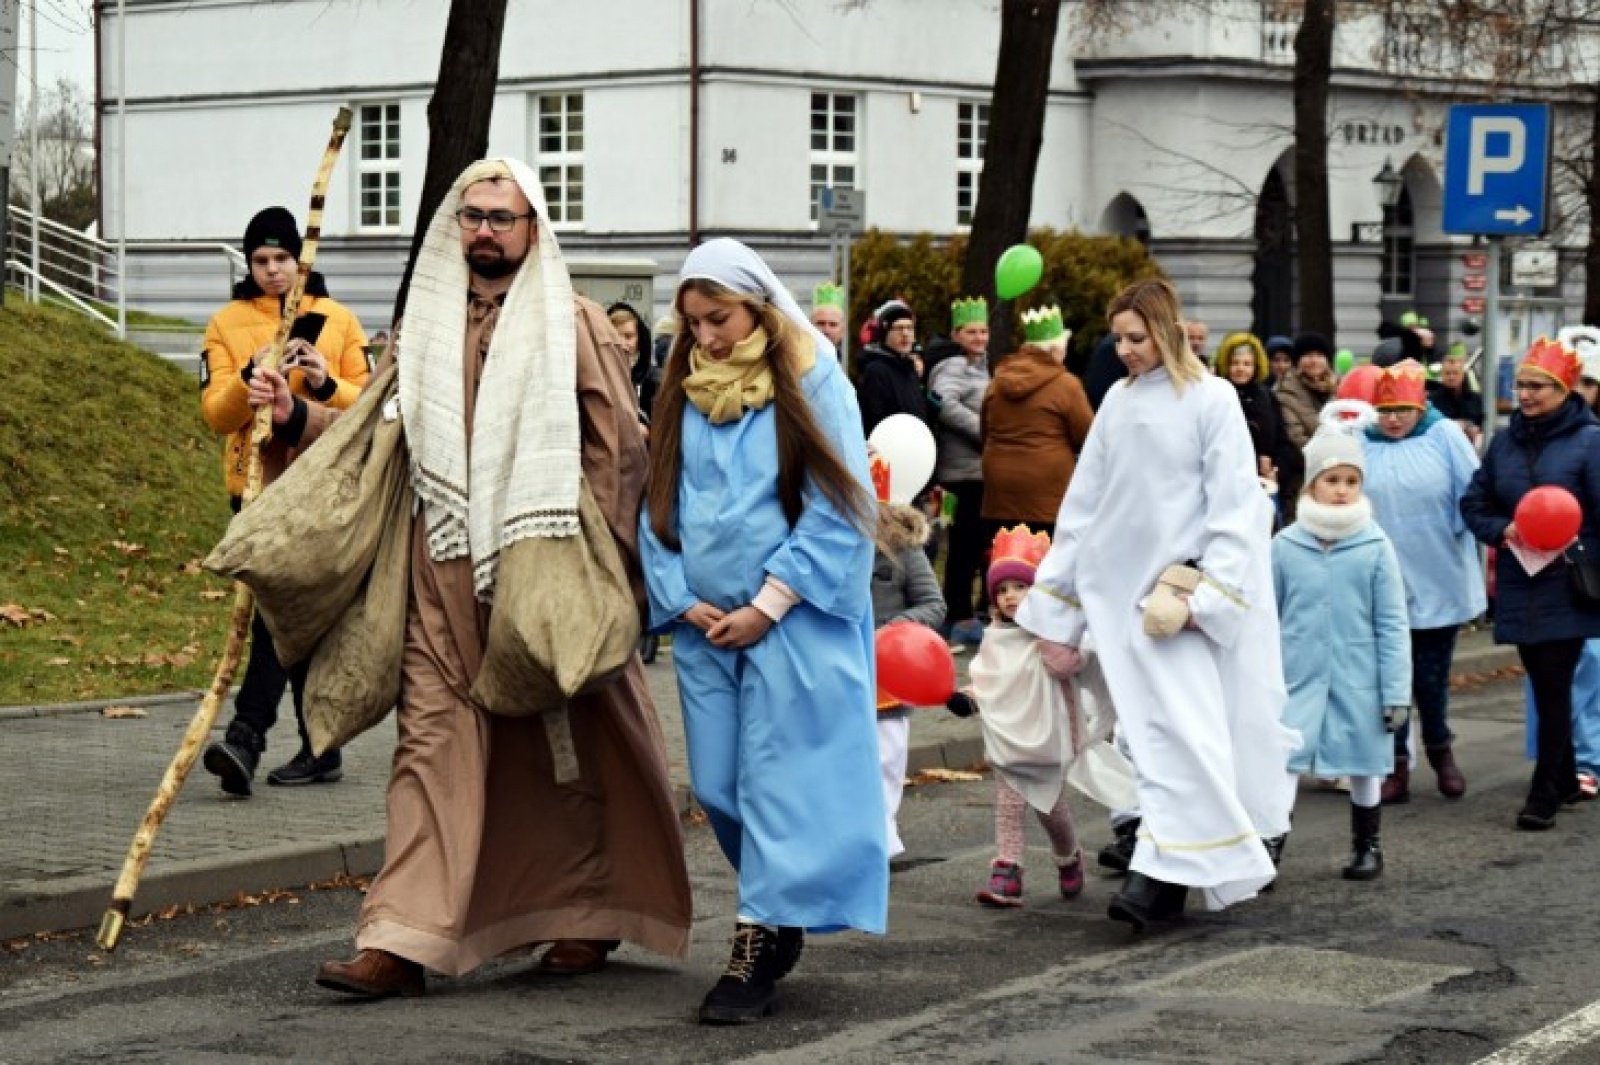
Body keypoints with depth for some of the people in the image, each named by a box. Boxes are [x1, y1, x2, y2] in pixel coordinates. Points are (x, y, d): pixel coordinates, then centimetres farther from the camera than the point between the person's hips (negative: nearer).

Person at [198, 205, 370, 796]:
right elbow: (217, 414, -2)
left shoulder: (338, 320, 8)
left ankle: (247, 736, -21)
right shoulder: (226, 324, 7)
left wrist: (326, 384, -15)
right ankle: (320, 748, 12)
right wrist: (252, 377, -20)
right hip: (257, 481, 2)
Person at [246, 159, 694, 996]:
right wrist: (296, 415, 3)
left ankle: (587, 918, 22)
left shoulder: (572, 324, 1)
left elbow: (620, 447, -3)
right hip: (443, 571, 3)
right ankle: (401, 941, -8)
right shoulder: (428, 323, 13)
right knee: (432, 739, -4)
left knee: (567, 746, 6)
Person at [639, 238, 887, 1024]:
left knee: (778, 781, -5)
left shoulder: (810, 384, -6)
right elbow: (659, 505, 11)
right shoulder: (684, 393, 9)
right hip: (707, 625, 5)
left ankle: (759, 946, -3)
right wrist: (681, 598, -3)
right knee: (717, 787, 8)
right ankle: (782, 914, 25)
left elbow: (838, 508, -9)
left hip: (791, 623, -5)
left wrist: (768, 605, -13)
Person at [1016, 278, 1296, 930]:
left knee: (1179, 728, -12)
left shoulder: (1210, 399, -5)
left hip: (1180, 591, -5)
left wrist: (1206, 597, -15)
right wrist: (1057, 617, 14)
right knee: (1155, 731, 3)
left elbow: (1234, 508, -8)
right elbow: (1083, 507, 15)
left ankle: (1163, 875, -18)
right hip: (1122, 593, 5)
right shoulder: (1118, 401, 11)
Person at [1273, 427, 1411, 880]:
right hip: (1298, 679, 0)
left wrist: (1396, 691, -4)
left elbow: (1392, 624, -2)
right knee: (1280, 763, -8)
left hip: (1358, 682, 0)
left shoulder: (1375, 546, -6)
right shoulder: (1285, 545, -3)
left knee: (1363, 767, 13)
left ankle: (1367, 847, 31)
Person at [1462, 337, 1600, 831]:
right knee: (1542, 683, 12)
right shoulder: (1505, 441, 8)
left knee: (1554, 686, -6)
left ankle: (1544, 794, -3)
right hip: (1519, 582, 5)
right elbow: (1474, 503, 13)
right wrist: (1502, 530, -5)